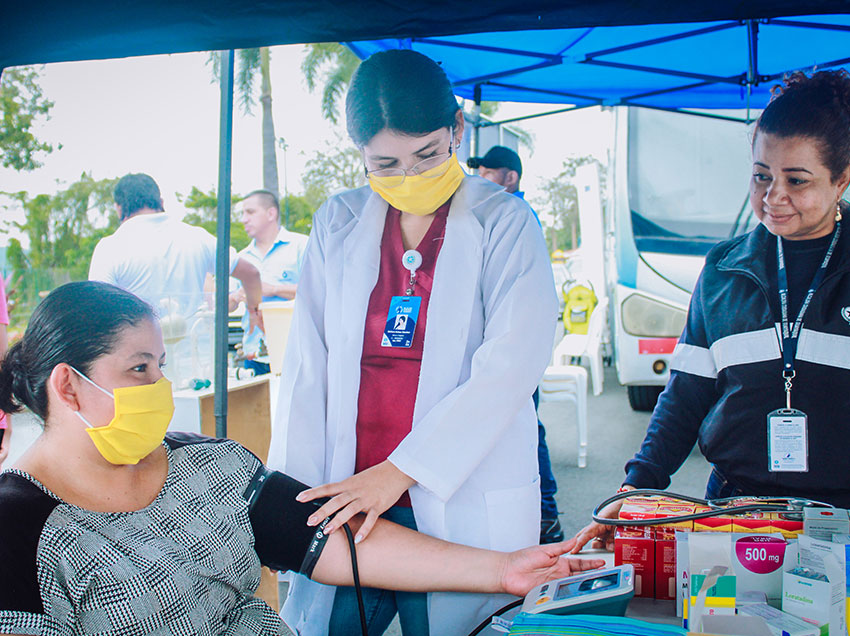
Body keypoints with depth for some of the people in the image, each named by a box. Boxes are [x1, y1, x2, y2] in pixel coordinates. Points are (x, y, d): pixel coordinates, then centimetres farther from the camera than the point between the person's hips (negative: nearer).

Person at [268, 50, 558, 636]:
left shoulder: (504, 225, -2)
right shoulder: (338, 223, 8)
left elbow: (510, 367, -12)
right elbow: (307, 367, 7)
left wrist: (400, 470, -16)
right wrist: (295, 496, 0)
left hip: (463, 510, -2)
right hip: (343, 501, 3)